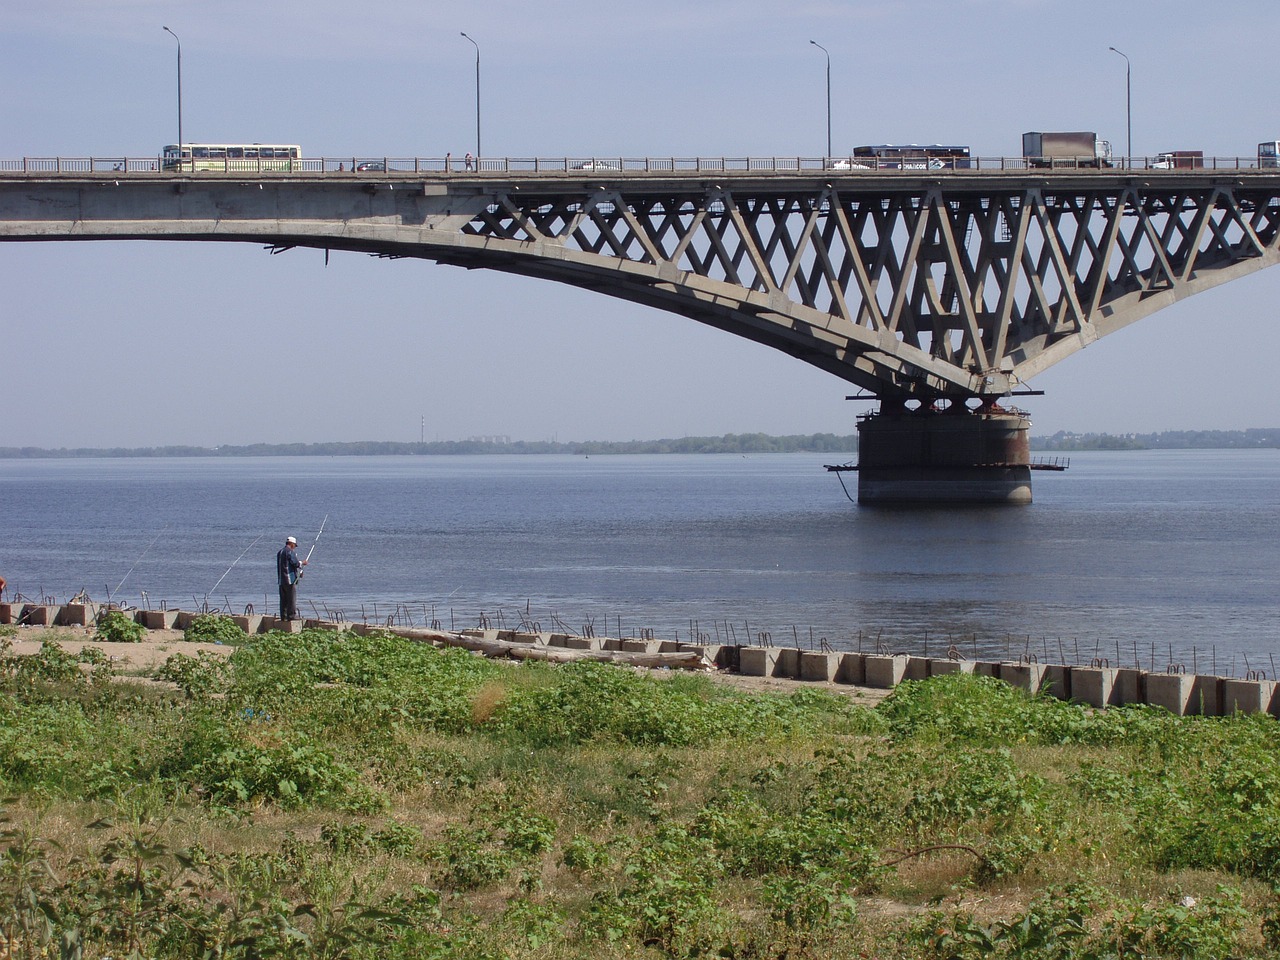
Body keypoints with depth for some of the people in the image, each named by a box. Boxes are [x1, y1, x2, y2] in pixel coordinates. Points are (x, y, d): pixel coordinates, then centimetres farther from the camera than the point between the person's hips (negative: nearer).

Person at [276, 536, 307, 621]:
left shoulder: (280, 552, 19)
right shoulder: (290, 551, -9)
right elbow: (295, 563, -18)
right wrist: (302, 563, 3)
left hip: (281, 579, 9)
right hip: (290, 578, -8)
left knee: (283, 599, 9)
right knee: (292, 598, -6)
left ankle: (284, 615, 10)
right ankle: (292, 615, -8)